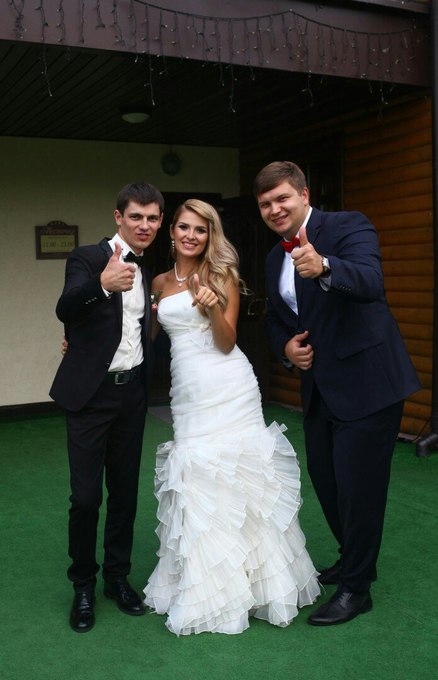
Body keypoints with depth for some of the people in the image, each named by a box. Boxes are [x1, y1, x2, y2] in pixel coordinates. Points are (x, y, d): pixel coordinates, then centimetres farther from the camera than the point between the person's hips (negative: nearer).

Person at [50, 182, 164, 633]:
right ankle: (83, 586, 19)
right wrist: (102, 283, -47)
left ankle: (117, 576, 29)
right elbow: (65, 310, -29)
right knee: (86, 496, -2)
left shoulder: (148, 271, 9)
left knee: (125, 491, 12)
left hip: (132, 392, 5)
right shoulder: (87, 258, -9)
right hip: (89, 393, -5)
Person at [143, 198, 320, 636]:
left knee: (235, 477, -2)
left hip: (229, 390, -4)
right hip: (188, 394, 4)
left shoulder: (222, 276, 1)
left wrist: (213, 306, -22)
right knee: (196, 482, 6)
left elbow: (227, 342, -5)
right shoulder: (160, 283, 13)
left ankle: (253, 577, 14)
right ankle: (205, 585, 20)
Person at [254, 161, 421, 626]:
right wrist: (285, 347, -1)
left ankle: (356, 587, 17)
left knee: (357, 482, -2)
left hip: (366, 381, -8)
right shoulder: (275, 258, 10)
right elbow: (274, 317, 21)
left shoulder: (348, 226, -13)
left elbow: (370, 282, -33)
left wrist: (324, 268, -52)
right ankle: (354, 558, 42)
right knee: (323, 477, 18)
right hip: (319, 384, 8)